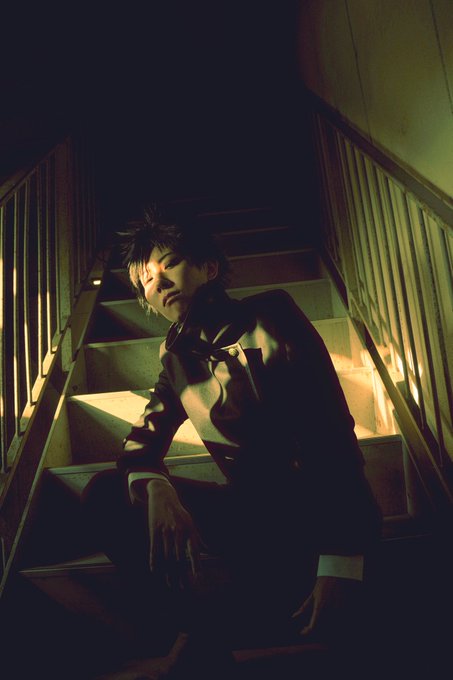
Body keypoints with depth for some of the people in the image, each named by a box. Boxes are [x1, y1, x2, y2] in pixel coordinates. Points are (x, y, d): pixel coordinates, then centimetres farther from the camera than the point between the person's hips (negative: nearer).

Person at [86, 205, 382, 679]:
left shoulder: (271, 316, -11)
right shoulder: (178, 357, 7)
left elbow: (333, 434, -18)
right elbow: (141, 443, 5)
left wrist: (340, 565, -27)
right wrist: (154, 488, -22)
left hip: (316, 511, -5)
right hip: (250, 509, 5)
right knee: (108, 494, -8)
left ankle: (196, 640, -7)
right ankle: (192, 628, -8)